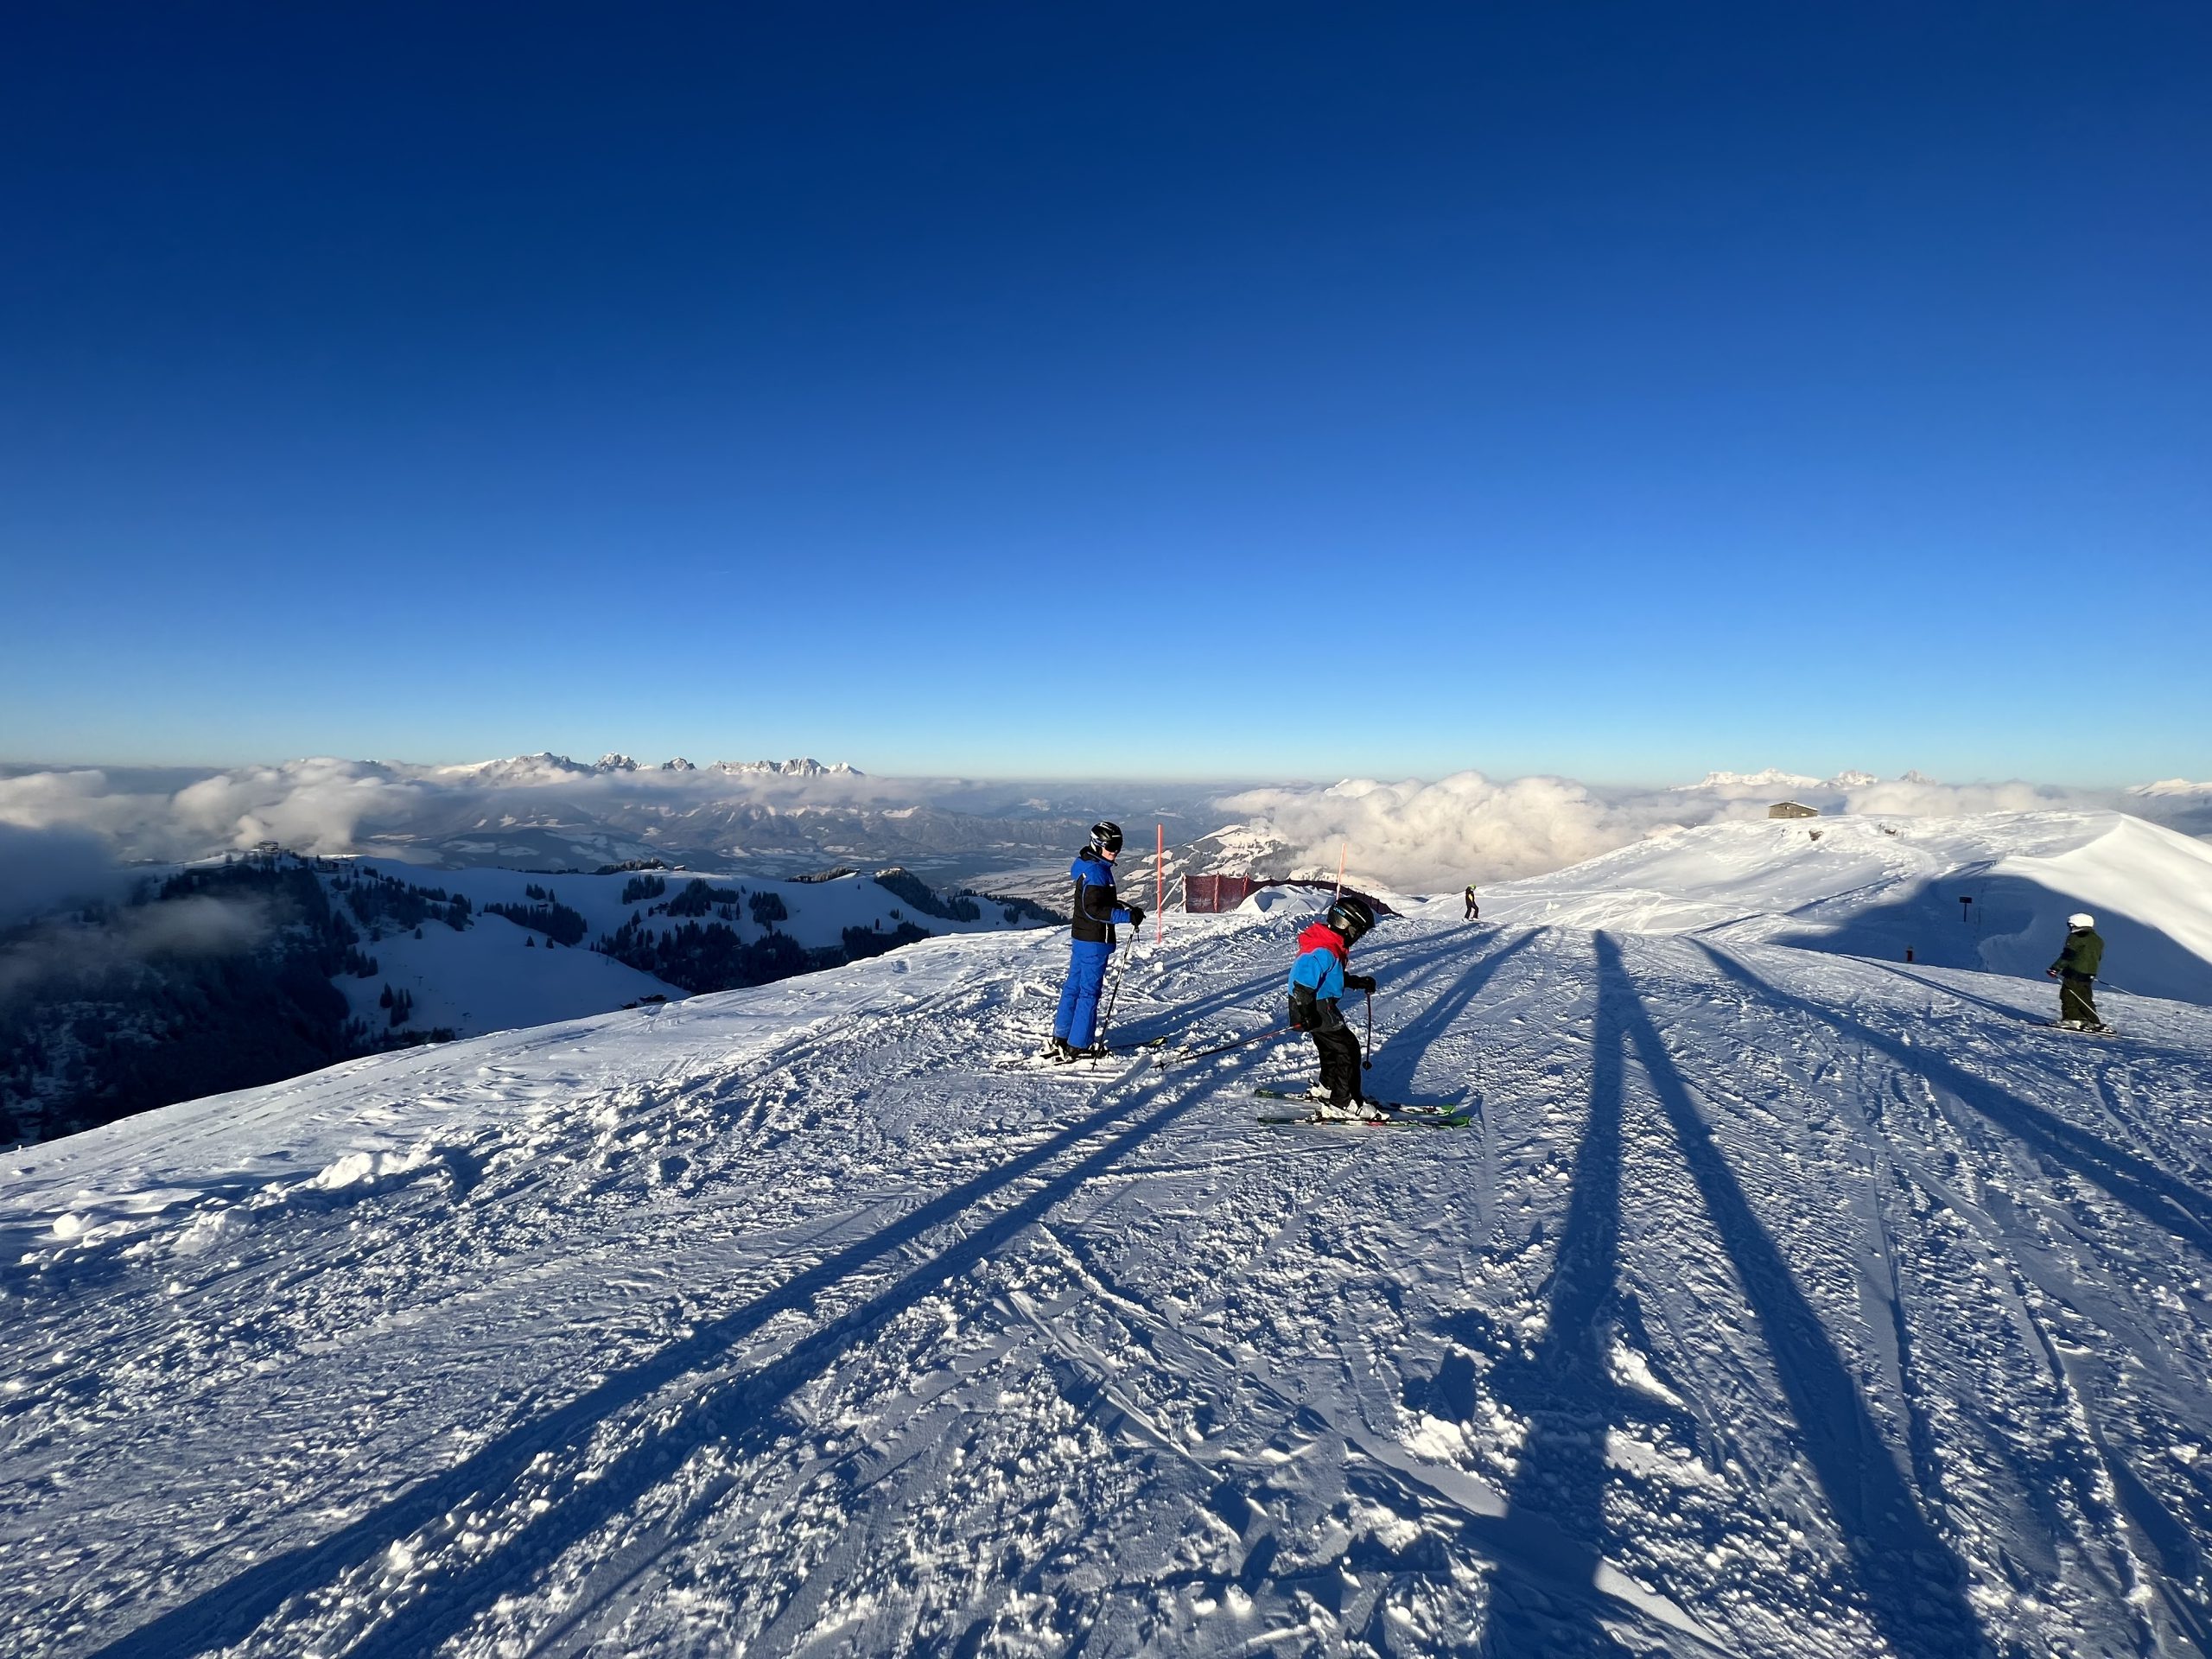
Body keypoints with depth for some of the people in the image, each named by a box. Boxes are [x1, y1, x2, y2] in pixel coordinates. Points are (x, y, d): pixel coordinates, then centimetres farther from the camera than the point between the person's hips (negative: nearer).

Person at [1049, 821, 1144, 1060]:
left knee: (1074, 987, 15)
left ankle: (1060, 1040, 24)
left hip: (1081, 937, 10)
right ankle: (1078, 1046, 4)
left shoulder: (1091, 867, 13)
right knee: (1089, 992, -3)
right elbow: (1094, 909, -26)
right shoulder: (1097, 871, -18)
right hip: (1094, 941, -10)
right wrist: (1128, 916, -26)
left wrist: (1125, 908, 16)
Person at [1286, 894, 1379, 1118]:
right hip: (1315, 1009, -10)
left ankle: (1327, 1087, 43)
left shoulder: (1333, 947, 7)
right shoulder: (1323, 952, -26)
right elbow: (1302, 984, -30)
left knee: (1332, 1046, 25)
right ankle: (1342, 1103, -2)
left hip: (1322, 1005, 10)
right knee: (1348, 1049, -5)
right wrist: (1305, 1015, -32)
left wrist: (1359, 982, 16)